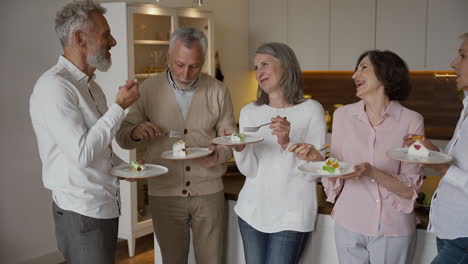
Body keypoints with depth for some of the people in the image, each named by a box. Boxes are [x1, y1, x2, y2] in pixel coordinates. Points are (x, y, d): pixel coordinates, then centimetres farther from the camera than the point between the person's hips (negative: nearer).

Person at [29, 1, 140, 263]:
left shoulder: (91, 85, 12)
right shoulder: (53, 86, -17)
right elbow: (82, 153, -22)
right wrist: (120, 106, -16)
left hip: (106, 207, 8)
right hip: (82, 213, -8)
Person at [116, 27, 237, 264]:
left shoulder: (218, 91, -2)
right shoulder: (148, 89, -3)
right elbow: (123, 136, 2)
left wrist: (218, 154, -18)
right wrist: (135, 133, -22)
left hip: (209, 192, 0)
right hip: (164, 193, 0)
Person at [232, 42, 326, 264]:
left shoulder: (311, 110, -8)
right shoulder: (249, 112, 4)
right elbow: (249, 171, 0)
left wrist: (286, 143, -24)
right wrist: (239, 148, -19)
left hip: (290, 215, -4)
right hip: (252, 211, 4)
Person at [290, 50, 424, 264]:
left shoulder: (411, 121, -10)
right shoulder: (343, 115, -1)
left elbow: (409, 189, -9)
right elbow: (336, 179, 3)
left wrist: (371, 172, -24)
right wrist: (318, 159, -15)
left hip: (393, 230, -2)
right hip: (350, 224, 2)